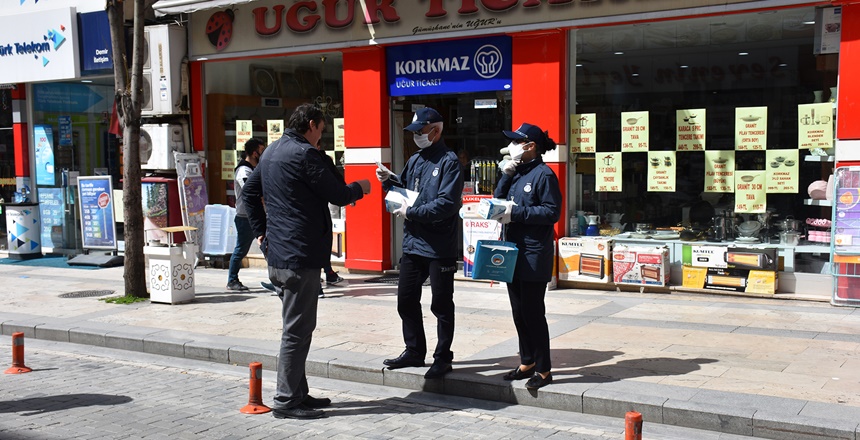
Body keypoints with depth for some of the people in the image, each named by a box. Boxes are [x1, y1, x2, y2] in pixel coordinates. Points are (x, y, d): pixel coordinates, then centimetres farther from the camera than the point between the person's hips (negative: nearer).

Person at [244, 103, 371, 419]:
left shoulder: (271, 152, 16)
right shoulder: (305, 154, -14)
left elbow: (249, 192, 24)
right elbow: (338, 195, -12)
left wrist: (261, 231, 22)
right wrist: (360, 188, 8)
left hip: (276, 253, 10)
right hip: (300, 255, -10)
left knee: (296, 326, 16)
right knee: (297, 330, -4)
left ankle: (298, 393, 23)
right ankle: (286, 401, 2)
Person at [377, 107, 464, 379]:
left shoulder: (449, 161, -10)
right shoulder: (415, 160, 13)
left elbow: (447, 204, -21)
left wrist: (411, 213, -18)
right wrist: (389, 181, 2)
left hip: (440, 247, -7)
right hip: (412, 244, 8)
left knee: (441, 305, 5)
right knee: (406, 301, 13)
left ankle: (443, 358, 18)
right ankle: (414, 351, 28)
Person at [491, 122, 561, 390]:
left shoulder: (543, 174, -10)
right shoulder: (516, 172, 15)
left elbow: (552, 212, -16)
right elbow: (498, 201, 9)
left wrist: (516, 212, -19)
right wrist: (505, 175, -2)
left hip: (534, 255, -8)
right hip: (514, 252, 8)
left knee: (533, 313, -4)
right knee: (518, 312, 13)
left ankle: (544, 370, 6)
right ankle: (527, 363, 25)